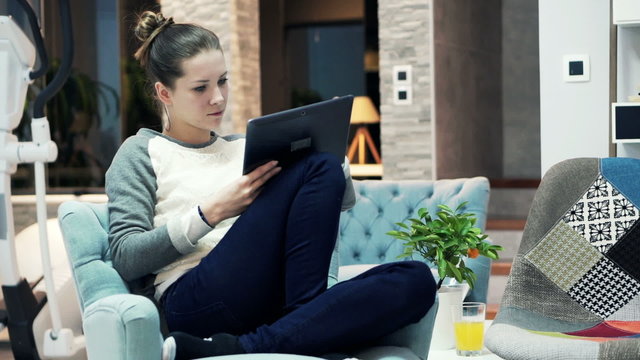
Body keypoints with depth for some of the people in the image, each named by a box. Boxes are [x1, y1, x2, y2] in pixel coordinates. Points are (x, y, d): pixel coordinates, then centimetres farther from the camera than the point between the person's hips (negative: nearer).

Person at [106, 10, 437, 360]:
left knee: (416, 279, -23)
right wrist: (210, 213, -12)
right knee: (317, 168, -21)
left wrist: (334, 158, -1)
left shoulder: (245, 148, 28)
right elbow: (125, 258, 0)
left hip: (272, 304, 6)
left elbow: (341, 201, 22)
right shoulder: (141, 153, 14)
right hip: (200, 305, -6)